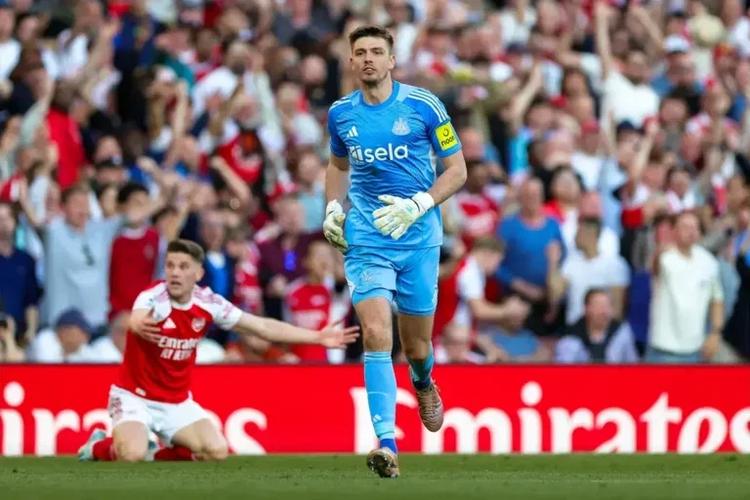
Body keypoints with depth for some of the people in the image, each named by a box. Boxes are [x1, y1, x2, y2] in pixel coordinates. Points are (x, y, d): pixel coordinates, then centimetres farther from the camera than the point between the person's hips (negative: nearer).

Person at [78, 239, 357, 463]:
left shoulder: (209, 304, -8)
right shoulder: (153, 298, -24)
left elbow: (263, 327, 0)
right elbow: (137, 320, -49)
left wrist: (318, 337, -3)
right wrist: (141, 326, -75)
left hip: (177, 402, 5)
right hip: (135, 396, -5)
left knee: (217, 452, -13)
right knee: (132, 455, -30)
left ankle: (155, 454, 14)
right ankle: (99, 447, 7)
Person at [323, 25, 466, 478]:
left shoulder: (423, 106, -6)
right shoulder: (341, 113, 4)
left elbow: (457, 170, -2)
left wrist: (418, 205, -16)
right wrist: (333, 207, 6)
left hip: (418, 237, -1)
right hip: (365, 237, 1)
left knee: (415, 344, 10)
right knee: (375, 334, -18)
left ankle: (424, 384, 49)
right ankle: (386, 443, -22)